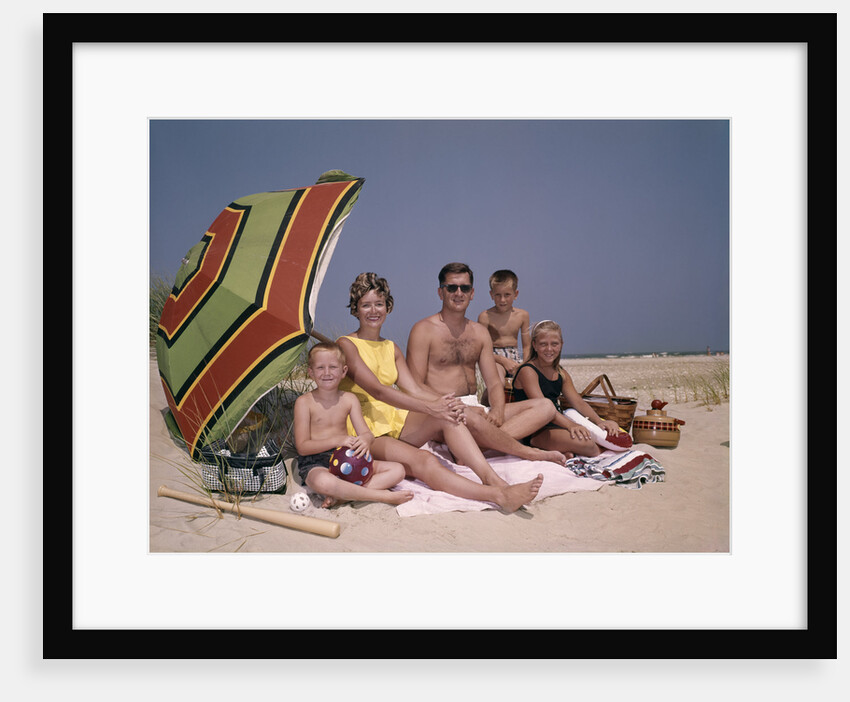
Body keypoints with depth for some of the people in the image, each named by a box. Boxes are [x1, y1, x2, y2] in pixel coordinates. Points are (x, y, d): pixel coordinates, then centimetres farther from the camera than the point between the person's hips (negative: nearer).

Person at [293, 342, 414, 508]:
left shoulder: (349, 399, 6)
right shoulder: (304, 402, -6)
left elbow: (367, 434, 3)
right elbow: (302, 447, -10)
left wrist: (365, 440, -24)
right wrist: (337, 441, -24)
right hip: (315, 464, -5)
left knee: (397, 470, -10)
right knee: (323, 482, -43)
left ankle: (341, 495, -26)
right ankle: (385, 496, -30)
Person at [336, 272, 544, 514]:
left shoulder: (391, 348, 18)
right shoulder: (346, 345, -4)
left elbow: (413, 388, 5)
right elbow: (377, 390, -17)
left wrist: (441, 401, -18)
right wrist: (429, 407, -27)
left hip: (395, 423, 6)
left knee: (447, 415, -23)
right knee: (423, 461, -33)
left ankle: (493, 479, -36)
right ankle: (499, 496, -47)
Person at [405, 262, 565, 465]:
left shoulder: (480, 333, 18)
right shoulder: (424, 330, -1)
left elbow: (494, 383, 13)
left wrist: (497, 411, -10)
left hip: (477, 409, 7)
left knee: (545, 407, -9)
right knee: (469, 418, -42)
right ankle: (530, 452, -15)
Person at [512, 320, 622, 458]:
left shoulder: (561, 374, 15)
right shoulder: (527, 371, -11)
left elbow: (578, 402, 9)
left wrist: (599, 421, -10)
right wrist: (570, 425, -36)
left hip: (557, 425, 9)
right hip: (534, 432, -9)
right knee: (583, 442, -34)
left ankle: (567, 453, -10)